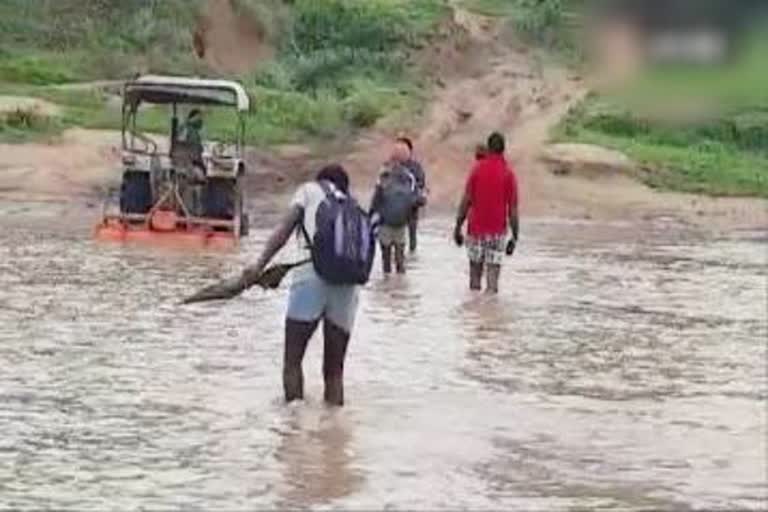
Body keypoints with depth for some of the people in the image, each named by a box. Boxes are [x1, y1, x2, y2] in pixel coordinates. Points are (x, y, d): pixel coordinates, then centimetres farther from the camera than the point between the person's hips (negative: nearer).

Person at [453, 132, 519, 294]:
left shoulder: (478, 168, -2)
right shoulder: (508, 173, -5)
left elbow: (466, 200, -3)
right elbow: (513, 209, -5)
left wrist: (458, 227, 3)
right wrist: (515, 236, 0)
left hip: (476, 227, 1)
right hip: (498, 231, -1)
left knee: (475, 266, 13)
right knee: (493, 269, -1)